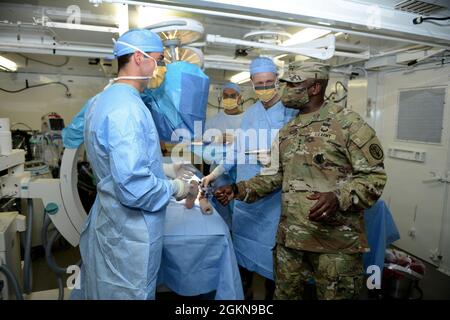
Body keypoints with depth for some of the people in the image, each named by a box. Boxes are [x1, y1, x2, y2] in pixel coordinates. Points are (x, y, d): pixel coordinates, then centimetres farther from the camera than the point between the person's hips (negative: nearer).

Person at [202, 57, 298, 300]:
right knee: (242, 241, 15)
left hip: (273, 195, -5)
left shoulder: (291, 112, -7)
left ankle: (271, 293, 29)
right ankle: (243, 291, 37)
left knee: (269, 246, 4)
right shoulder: (249, 113, 11)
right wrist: (215, 173, 13)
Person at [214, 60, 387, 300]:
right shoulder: (287, 131, 12)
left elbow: (374, 175, -9)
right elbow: (276, 175, 15)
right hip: (289, 238, 6)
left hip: (336, 241, -5)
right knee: (286, 294, 19)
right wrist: (239, 190, 4)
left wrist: (339, 198, -27)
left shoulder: (348, 123, -8)